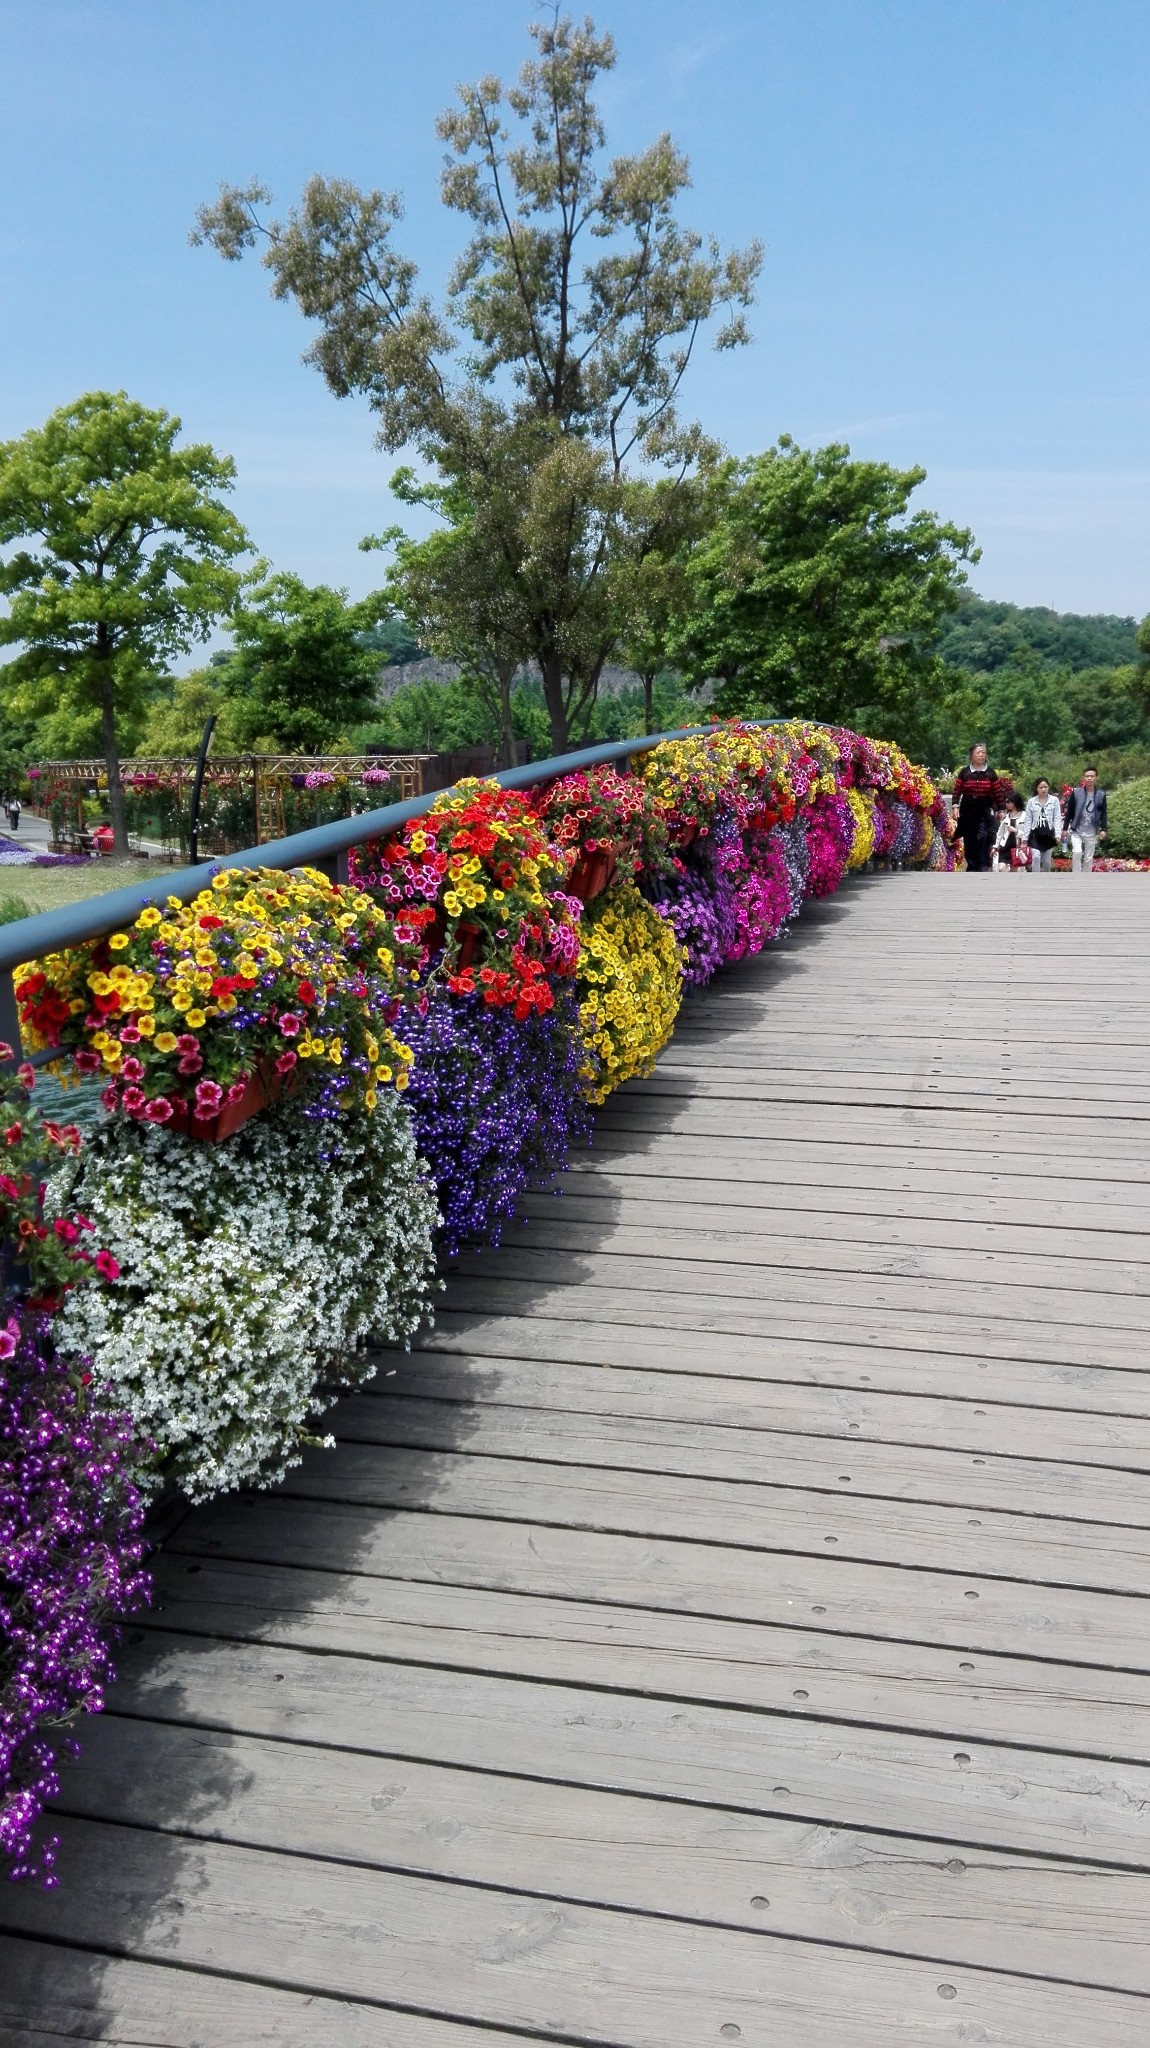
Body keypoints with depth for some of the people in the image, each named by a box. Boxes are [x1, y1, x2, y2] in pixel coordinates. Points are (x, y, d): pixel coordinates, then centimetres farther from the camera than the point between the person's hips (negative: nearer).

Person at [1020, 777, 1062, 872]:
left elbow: (1057, 819, -1)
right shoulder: (1031, 801, 3)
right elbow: (1028, 821, 4)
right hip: (1035, 834, 0)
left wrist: (1058, 834, -11)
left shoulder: (1054, 800, 1)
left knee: (1047, 861, 8)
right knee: (1036, 857, -17)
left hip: (1049, 834, 0)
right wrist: (1025, 837, 0)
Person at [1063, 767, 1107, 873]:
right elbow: (1069, 811, 2)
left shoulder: (1101, 794, 2)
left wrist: (1103, 829, -4)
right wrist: (1065, 828, -1)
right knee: (1077, 852, -19)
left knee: (1088, 858, 6)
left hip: (1091, 832, 2)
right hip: (1076, 830, -2)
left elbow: (1103, 813, 6)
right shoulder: (1076, 792, -2)